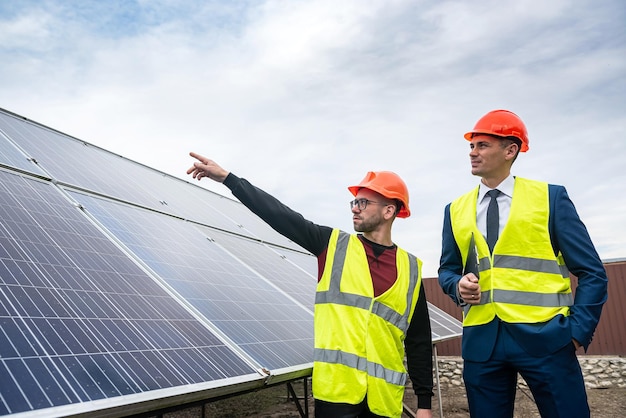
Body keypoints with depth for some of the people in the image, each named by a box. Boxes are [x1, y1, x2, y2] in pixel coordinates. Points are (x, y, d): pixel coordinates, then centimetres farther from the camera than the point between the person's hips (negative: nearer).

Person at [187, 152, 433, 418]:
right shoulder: (333, 245, 3)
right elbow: (280, 215, -3)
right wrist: (226, 177, -7)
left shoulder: (410, 269, 5)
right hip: (336, 387, -1)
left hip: (384, 395, 2)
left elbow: (419, 340, 7)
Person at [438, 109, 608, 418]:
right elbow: (447, 268, 19)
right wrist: (458, 285, -4)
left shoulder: (550, 197, 2)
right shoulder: (456, 209, 11)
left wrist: (578, 330, -7)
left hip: (544, 336, -3)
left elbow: (591, 271, 1)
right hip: (480, 339, 3)